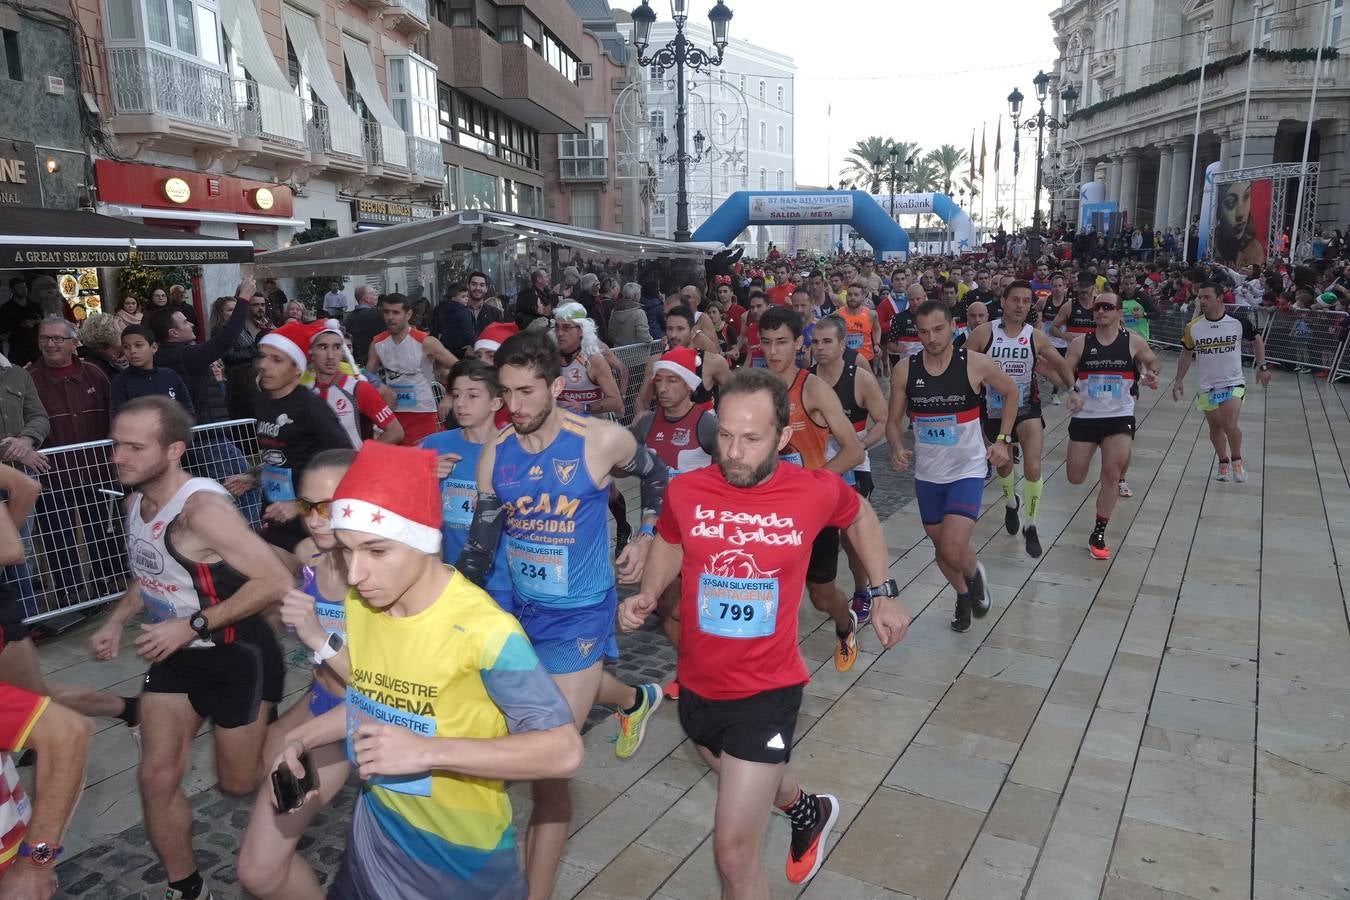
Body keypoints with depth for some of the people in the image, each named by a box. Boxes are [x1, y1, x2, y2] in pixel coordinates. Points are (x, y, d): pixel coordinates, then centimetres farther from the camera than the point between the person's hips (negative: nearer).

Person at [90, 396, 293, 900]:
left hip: (237, 657, -7)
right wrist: (116, 621, 3)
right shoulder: (135, 501, 0)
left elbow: (275, 581, -32)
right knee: (156, 778, 7)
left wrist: (193, 625, -28)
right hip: (176, 656, 8)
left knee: (239, 783, 9)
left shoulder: (202, 507, -28)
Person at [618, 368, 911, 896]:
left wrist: (883, 593, 8)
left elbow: (859, 516, 8)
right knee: (753, 781, 32)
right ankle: (809, 812, 65)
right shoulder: (685, 491, -13)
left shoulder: (817, 491, -16)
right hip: (698, 685, 4)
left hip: (767, 692, -4)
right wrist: (647, 594, -8)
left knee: (734, 854, -4)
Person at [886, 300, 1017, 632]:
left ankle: (975, 573, 19)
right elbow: (893, 421, 3)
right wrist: (896, 449, -17)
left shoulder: (975, 364, -13)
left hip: (967, 470, -3)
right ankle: (963, 596, 45)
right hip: (927, 473, 3)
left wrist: (1002, 439, 0)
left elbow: (1010, 392, 6)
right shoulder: (904, 370, -7)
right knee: (940, 546, 16)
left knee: (954, 551, -17)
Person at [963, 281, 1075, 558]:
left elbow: (1060, 364, 10)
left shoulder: (1036, 337, -5)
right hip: (994, 409, 1)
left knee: (1033, 468, -17)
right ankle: (1011, 504, 53)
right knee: (1003, 466, 20)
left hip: (1026, 409, 0)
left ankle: (1030, 526, 3)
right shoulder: (984, 332, -11)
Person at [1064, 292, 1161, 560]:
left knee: (1111, 474, -12)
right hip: (1085, 417, 1)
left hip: (1119, 417, -1)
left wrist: (1150, 374, -5)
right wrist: (1072, 394, -18)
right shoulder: (1080, 343, -3)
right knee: (1075, 478, 4)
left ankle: (1098, 534, 2)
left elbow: (1152, 361, 17)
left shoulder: (1134, 342, -1)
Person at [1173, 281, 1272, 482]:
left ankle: (1236, 460, 11)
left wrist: (1262, 366, 3)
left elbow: (1257, 340, 9)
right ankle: (1223, 462, 34)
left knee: (1230, 426, -15)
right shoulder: (1193, 326, -5)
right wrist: (1179, 380, 6)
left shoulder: (1238, 322, -10)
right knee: (1215, 428, 12)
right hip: (1206, 386, 3)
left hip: (1233, 383, -2)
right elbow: (1186, 354, 9)